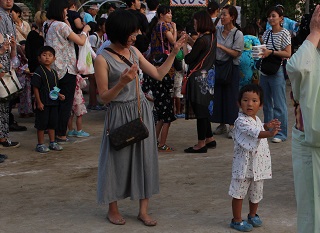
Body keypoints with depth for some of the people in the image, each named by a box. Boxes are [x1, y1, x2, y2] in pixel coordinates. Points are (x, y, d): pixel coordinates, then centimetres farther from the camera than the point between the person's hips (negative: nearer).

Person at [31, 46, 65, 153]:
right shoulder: (38, 72, -11)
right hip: (43, 103, -7)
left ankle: (52, 142, 24)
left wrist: (59, 95, 3)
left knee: (53, 123, 13)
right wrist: (39, 102, -16)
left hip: (53, 102, 7)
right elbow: (35, 88, -13)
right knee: (41, 124, 0)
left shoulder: (54, 72, 11)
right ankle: (40, 144, 9)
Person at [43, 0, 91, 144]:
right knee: (66, 103, 0)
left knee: (56, 102, 16)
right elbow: (81, 41, -12)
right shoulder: (62, 26, -16)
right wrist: (85, 31, 7)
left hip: (53, 70, 8)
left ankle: (54, 132, 19)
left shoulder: (46, 26, 8)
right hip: (66, 69, -8)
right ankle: (61, 135, 1)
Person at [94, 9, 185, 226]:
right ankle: (113, 209, 24)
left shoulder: (134, 52, 6)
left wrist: (174, 52, 8)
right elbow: (104, 96, -11)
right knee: (119, 159, 5)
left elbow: (158, 74, 11)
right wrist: (122, 82, -25)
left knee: (145, 157, 6)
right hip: (120, 114, -5)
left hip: (142, 110, 6)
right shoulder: (103, 59, -12)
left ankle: (143, 210, 17)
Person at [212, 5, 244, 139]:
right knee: (218, 95, 7)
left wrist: (220, 46, -19)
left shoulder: (238, 34, -7)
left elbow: (235, 53, -12)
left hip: (231, 68, -4)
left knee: (231, 96, -1)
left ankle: (231, 126, 9)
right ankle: (221, 124, 20)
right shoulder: (217, 31, 5)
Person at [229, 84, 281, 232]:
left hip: (258, 164, 8)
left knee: (256, 192, 19)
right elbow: (254, 132, -38)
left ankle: (253, 215, 40)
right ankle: (237, 220, 18)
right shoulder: (241, 121, -21)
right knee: (239, 192, 4)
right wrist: (269, 133, -53)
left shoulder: (257, 120, 7)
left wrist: (267, 126, 14)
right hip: (244, 165, -8)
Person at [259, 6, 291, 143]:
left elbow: (288, 54, -12)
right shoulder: (267, 33, 13)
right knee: (266, 102, 13)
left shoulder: (284, 33, -6)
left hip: (277, 72, -7)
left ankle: (281, 133, 0)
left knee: (279, 104, -6)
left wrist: (271, 52, -19)